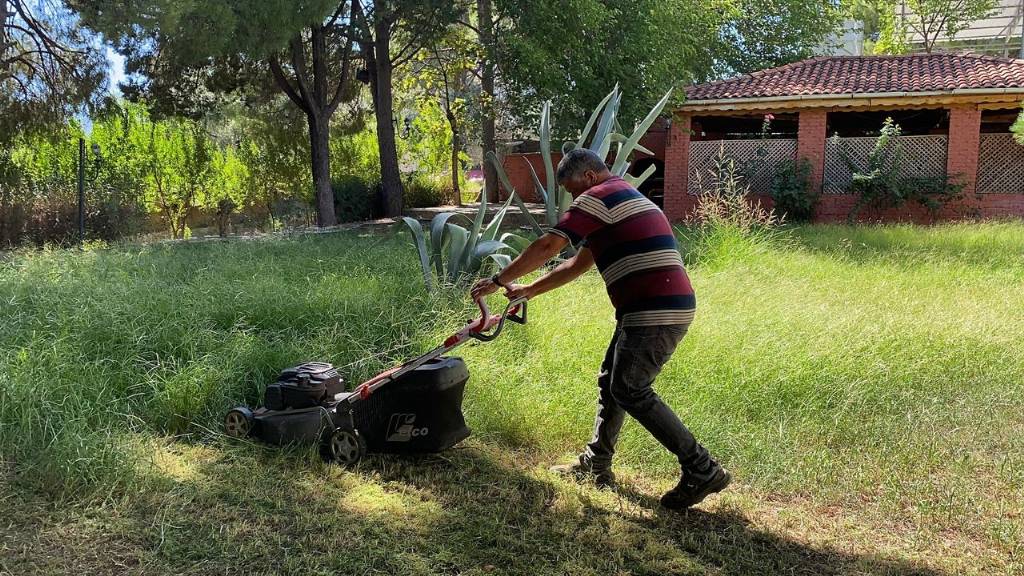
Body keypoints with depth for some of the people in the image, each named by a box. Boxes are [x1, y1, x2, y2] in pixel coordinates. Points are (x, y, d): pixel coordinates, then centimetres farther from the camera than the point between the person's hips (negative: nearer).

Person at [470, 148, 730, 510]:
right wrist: (527, 291, 27)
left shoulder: (599, 196, -6)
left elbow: (548, 247, -12)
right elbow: (578, 264, 29)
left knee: (631, 391, -7)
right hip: (665, 307, 10)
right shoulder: (624, 198, 26)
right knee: (611, 381, 17)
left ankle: (702, 471, -4)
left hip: (655, 313, -10)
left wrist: (499, 281, -2)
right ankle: (596, 465, 28)